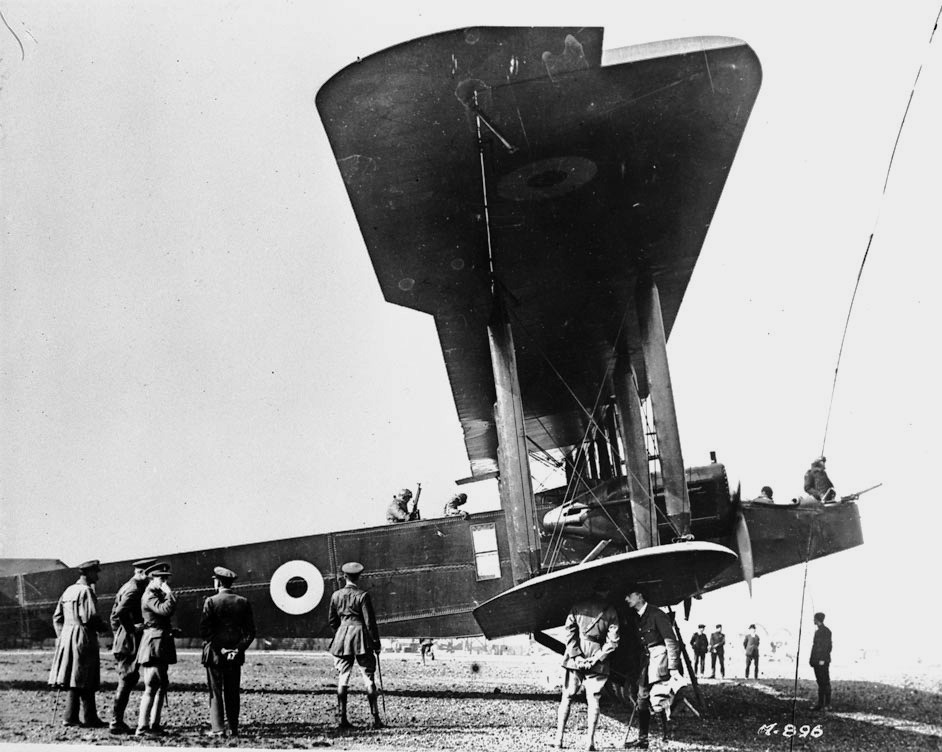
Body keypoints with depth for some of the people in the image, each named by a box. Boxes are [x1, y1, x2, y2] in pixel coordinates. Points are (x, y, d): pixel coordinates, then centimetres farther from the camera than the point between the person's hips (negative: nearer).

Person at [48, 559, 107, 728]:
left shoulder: (68, 591, 14)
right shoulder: (86, 591, -12)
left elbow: (57, 617, 16)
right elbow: (89, 618, -19)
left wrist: (62, 636, 18)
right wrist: (102, 627, -3)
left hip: (66, 636, 8)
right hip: (83, 638, -8)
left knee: (73, 679, 12)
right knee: (85, 682, -3)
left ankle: (70, 717, 14)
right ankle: (89, 718, 1)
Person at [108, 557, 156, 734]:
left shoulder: (126, 587, 16)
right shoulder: (134, 589, -16)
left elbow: (114, 615, 21)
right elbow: (120, 613, -29)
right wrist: (133, 629, -18)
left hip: (122, 643, 10)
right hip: (130, 644, -10)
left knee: (128, 680, 14)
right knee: (126, 682, -4)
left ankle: (118, 720, 19)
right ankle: (116, 723, 0)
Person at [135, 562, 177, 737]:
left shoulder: (158, 595, 18)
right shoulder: (149, 596, -13)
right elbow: (165, 609, -29)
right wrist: (169, 593, -18)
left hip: (161, 646, 10)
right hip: (153, 645, -10)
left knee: (162, 685, 13)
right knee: (152, 687, -9)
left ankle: (154, 724, 18)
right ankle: (142, 728, -5)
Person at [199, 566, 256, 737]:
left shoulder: (211, 601, -8)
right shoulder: (243, 602, 2)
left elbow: (204, 630, -13)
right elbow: (250, 631, 0)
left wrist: (219, 649, -8)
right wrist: (238, 649, -3)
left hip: (214, 654, -3)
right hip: (235, 655, 3)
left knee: (215, 692, 4)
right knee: (233, 693, 11)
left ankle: (217, 729, 2)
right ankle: (233, 728, 13)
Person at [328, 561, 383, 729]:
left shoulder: (336, 595, 4)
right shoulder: (362, 595, -8)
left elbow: (331, 620, 11)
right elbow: (370, 621, -9)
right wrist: (376, 643, -2)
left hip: (341, 639, 4)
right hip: (361, 639, -3)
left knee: (342, 680, 8)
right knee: (369, 679, 3)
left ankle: (341, 718, 7)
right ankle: (375, 719, 3)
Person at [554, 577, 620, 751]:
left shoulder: (578, 606, 4)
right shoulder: (611, 611, 1)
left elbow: (569, 632, -3)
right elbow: (612, 640, -5)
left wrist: (576, 656, -5)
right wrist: (597, 658, -6)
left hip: (575, 659, 1)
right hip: (597, 663, -1)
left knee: (567, 697, 10)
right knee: (593, 700, 5)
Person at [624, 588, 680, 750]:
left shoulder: (656, 614, -10)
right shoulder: (638, 619, 16)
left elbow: (670, 641, -13)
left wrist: (673, 668, -18)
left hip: (660, 659, -9)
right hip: (647, 660, 9)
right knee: (642, 700, 7)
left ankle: (668, 738, 0)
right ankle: (642, 739, 13)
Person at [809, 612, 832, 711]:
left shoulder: (826, 631, -10)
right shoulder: (817, 631, 17)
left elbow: (828, 646, -15)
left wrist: (823, 659, -19)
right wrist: (812, 659, 14)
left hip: (823, 662, -9)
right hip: (817, 661, 9)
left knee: (825, 683, -5)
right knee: (820, 683, 10)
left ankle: (827, 705, -2)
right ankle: (820, 704, 12)